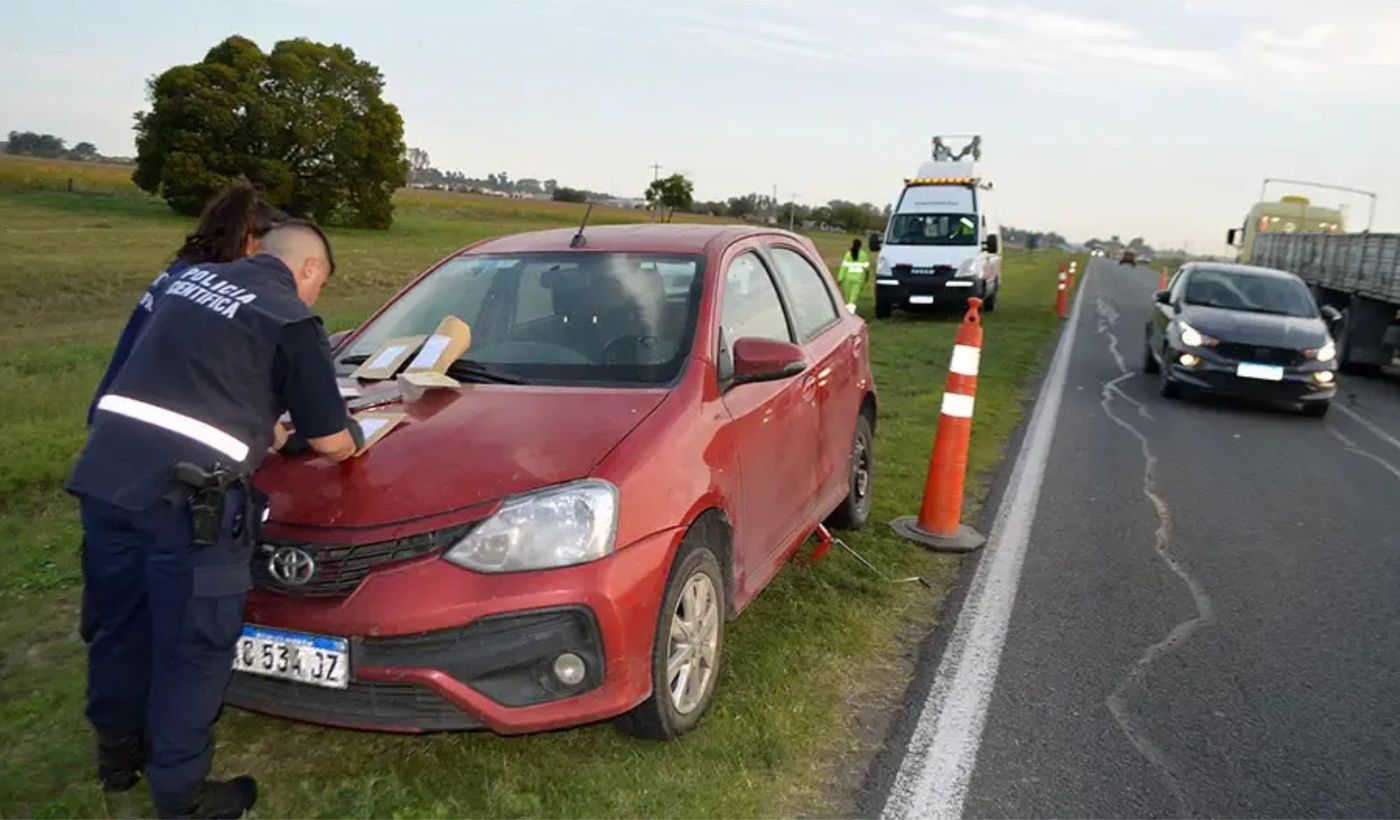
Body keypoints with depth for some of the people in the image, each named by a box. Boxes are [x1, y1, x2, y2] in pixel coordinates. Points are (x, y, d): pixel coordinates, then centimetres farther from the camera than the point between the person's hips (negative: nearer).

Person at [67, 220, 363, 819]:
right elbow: (332, 443, 4)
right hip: (185, 496, -7)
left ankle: (118, 753, 43)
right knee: (192, 648, 8)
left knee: (120, 626, 23)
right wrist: (351, 434, 26)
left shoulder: (189, 279, 19)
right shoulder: (292, 319, -1)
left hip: (106, 475, 8)